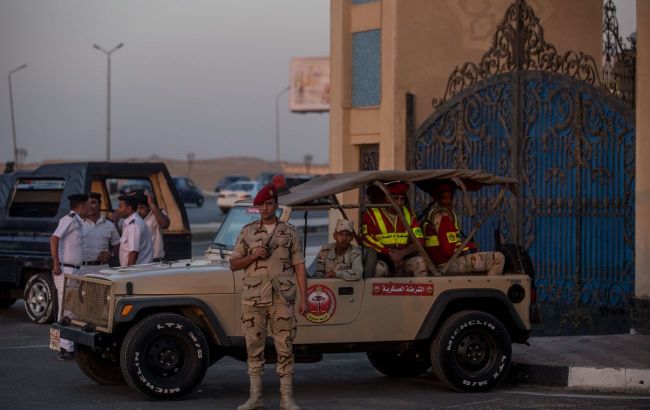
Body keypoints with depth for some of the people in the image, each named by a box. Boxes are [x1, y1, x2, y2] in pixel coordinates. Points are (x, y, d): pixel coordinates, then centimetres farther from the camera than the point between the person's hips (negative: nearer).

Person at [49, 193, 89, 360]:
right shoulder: (70, 220, -12)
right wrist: (56, 264, -25)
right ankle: (66, 349, -9)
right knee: (66, 309, -9)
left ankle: (67, 347, 18)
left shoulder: (76, 221, 16)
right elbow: (54, 238, -23)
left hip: (74, 270, 10)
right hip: (66, 270, -10)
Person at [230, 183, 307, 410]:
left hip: (282, 299, -1)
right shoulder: (247, 231, 8)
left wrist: (303, 298, -4)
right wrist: (253, 256, -10)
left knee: (284, 348, 0)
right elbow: (233, 264, 9)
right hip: (253, 298, 1)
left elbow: (299, 267, 3)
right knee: (254, 347, 4)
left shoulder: (289, 232, 5)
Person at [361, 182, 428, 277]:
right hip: (381, 257, -3)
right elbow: (367, 239, -14)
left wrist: (402, 253, -17)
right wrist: (389, 252, -21)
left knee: (419, 262, -23)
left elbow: (419, 241, 2)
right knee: (379, 268, -35)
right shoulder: (371, 214, -3)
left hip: (404, 257, 4)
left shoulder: (408, 214, 8)